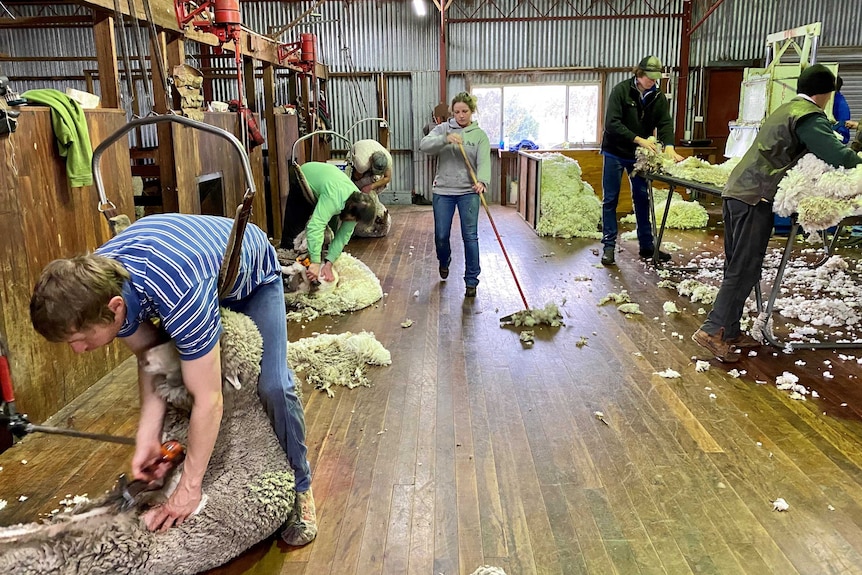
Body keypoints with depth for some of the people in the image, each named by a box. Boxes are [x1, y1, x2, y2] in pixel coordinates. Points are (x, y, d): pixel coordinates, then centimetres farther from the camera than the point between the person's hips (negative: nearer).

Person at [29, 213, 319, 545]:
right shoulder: (95, 283, -25)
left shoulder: (182, 297, -47)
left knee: (273, 386, -18)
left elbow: (209, 400, -38)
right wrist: (148, 437, -21)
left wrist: (190, 488, -28)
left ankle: (299, 486, 5)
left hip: (255, 274, -6)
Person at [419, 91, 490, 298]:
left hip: (468, 192, -1)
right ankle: (444, 262, 41)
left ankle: (471, 280, 9)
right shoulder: (443, 129, 3)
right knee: (441, 235, 7)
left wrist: (482, 181, -33)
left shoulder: (479, 135, 1)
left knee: (470, 236, -3)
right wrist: (446, 139, -30)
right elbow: (424, 145, -13)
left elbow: (484, 162, -13)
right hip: (443, 191, 1)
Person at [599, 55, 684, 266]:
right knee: (610, 200, 0)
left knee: (642, 199, 8)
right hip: (615, 153, -4)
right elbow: (612, 124, -21)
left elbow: (665, 123, -6)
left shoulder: (657, 97, 1)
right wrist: (638, 139, -27)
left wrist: (669, 146, -25)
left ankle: (647, 245, 17)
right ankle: (609, 246, 7)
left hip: (639, 154, 4)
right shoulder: (621, 90, -13)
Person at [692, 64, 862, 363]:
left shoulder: (785, 109, 24)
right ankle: (713, 330, -9)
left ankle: (730, 331, 15)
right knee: (745, 270, -7)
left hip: (736, 190, 9)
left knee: (737, 267, 11)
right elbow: (837, 155, -15)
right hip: (755, 196, -9)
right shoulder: (810, 116, -6)